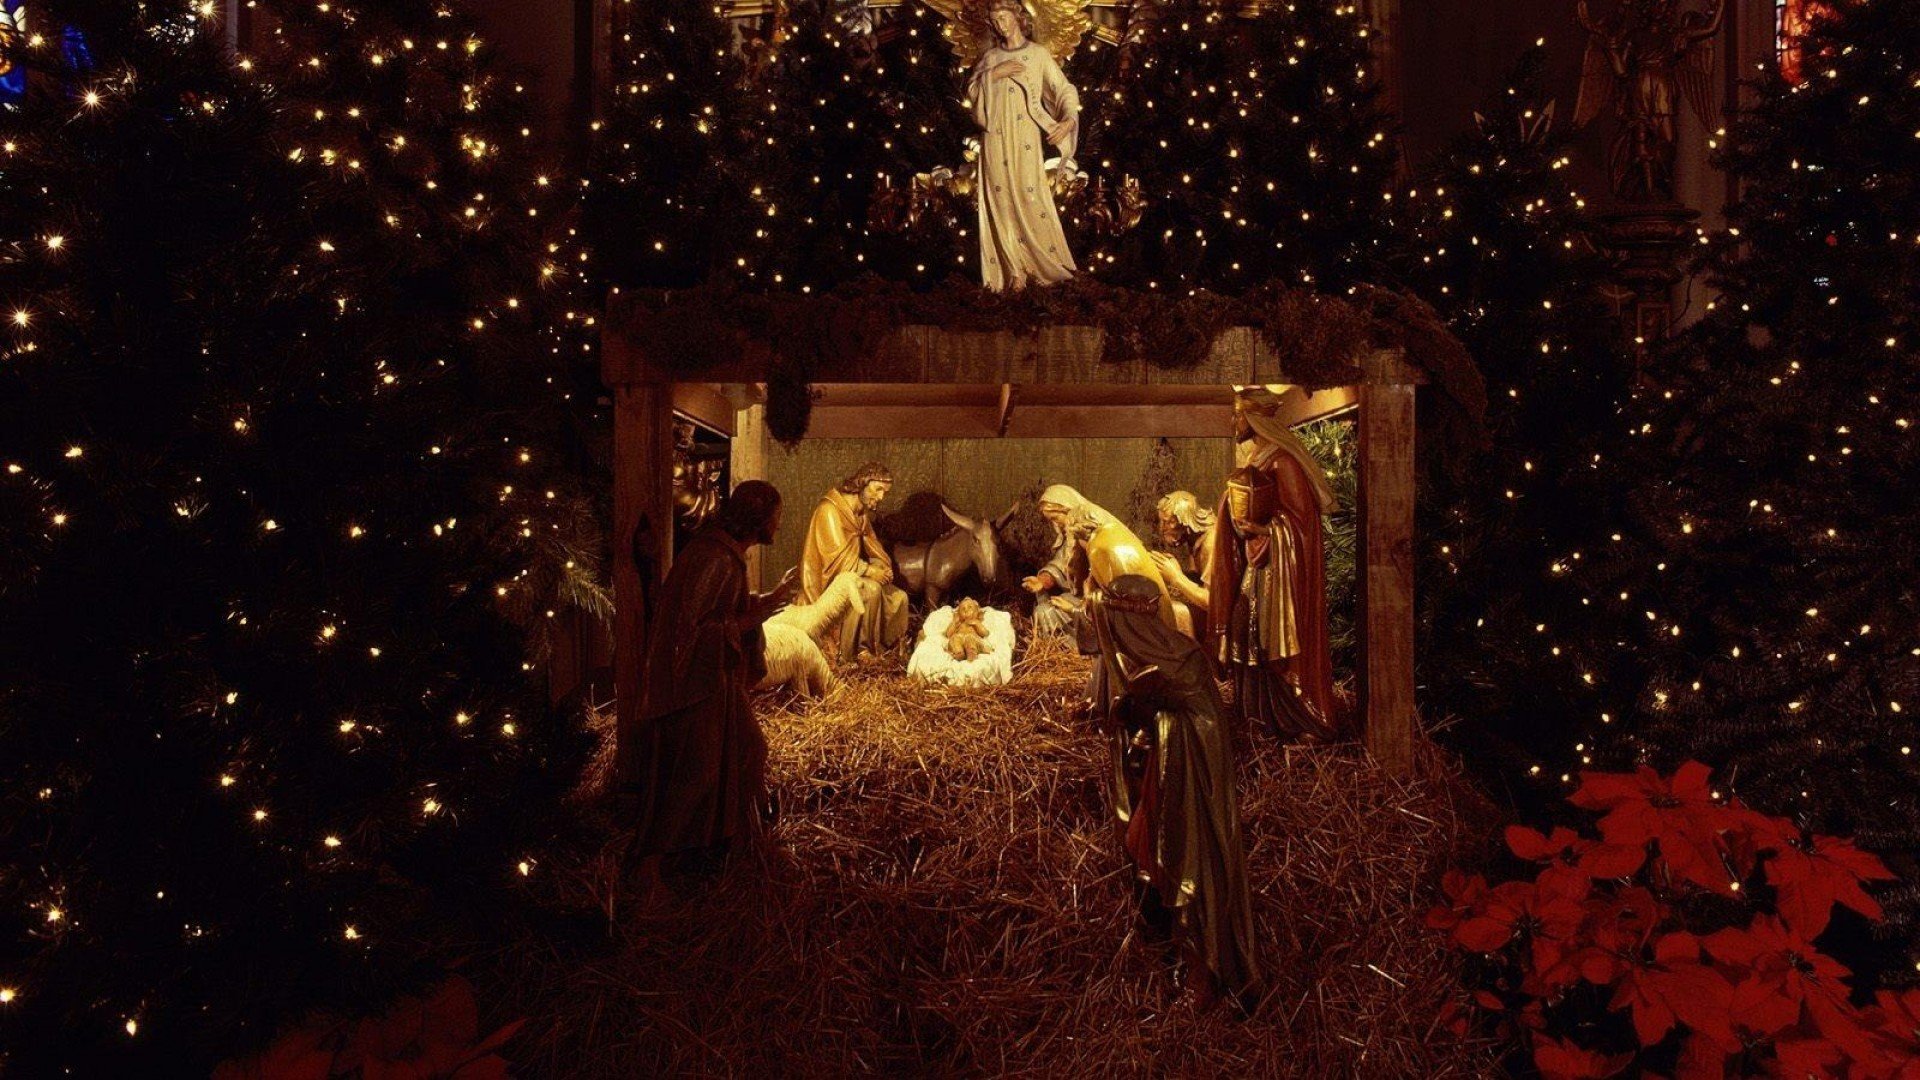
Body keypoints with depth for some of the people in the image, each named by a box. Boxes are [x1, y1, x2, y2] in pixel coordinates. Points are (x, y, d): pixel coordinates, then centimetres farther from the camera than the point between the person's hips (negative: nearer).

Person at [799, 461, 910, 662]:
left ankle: (887, 650, 13)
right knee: (871, 589, -31)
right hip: (827, 583, -9)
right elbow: (839, 559, -25)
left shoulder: (863, 514, 10)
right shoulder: (830, 510, -19)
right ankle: (854, 655, -24)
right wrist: (870, 571, -21)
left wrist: (882, 567, -9)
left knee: (899, 598, 2)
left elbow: (872, 549, 12)